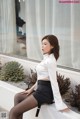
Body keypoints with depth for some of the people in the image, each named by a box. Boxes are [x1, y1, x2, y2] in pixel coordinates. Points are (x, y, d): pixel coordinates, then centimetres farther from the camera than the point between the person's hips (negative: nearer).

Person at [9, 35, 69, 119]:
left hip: (45, 92, -10)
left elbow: (53, 82, -24)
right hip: (41, 89, 10)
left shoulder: (50, 61, -19)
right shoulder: (46, 58, 12)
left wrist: (59, 104, -24)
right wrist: (32, 89, 18)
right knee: (18, 97, 24)